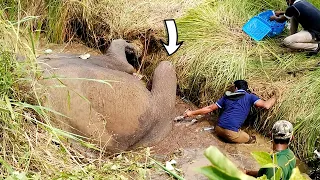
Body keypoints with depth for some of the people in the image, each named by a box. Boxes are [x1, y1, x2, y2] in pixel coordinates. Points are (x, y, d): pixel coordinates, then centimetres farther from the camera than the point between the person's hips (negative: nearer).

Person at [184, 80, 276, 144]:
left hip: (218, 130, 6)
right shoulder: (250, 97, 6)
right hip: (231, 133, -5)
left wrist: (192, 113, 30)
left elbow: (210, 108, 20)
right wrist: (274, 98, 17)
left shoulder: (227, 96, 18)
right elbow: (266, 105, -5)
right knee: (252, 140, 17)